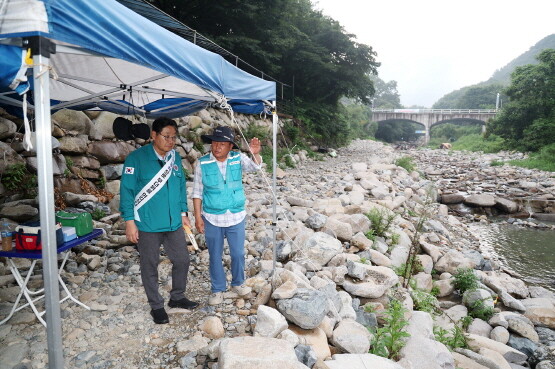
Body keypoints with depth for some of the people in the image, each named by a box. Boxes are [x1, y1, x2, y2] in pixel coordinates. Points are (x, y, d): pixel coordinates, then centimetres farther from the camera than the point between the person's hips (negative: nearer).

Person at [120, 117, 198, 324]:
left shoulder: (175, 158, 4)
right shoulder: (137, 158, -12)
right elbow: (127, 190, -12)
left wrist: (183, 213, 12)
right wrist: (129, 221, -14)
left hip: (174, 224, 5)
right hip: (147, 225, -5)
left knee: (182, 260, 13)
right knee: (150, 266, 9)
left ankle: (177, 297, 35)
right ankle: (156, 306, 27)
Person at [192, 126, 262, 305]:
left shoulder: (238, 159, -5)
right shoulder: (202, 163, -9)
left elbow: (254, 166, -22)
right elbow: (197, 192, -4)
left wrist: (255, 154, -44)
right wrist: (198, 217, -7)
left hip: (236, 217, 1)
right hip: (212, 218, -1)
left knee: (238, 253, 14)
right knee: (215, 256, 12)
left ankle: (238, 283, 37)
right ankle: (218, 289, 30)